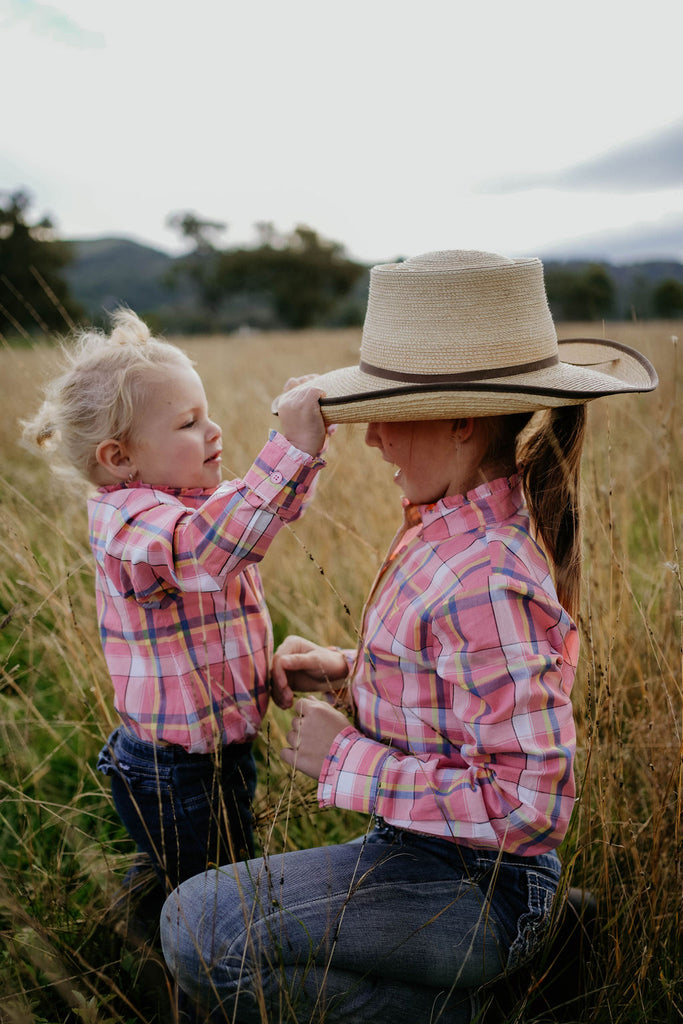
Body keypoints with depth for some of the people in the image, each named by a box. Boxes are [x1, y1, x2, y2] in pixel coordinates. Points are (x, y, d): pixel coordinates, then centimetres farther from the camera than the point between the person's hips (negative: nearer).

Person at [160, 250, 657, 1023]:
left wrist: (346, 758, -23)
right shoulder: (453, 531, -1)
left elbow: (529, 804, -29)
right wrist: (347, 672, 0)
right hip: (437, 860, 9)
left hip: (469, 892, -9)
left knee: (197, 927, -15)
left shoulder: (482, 582, -30)